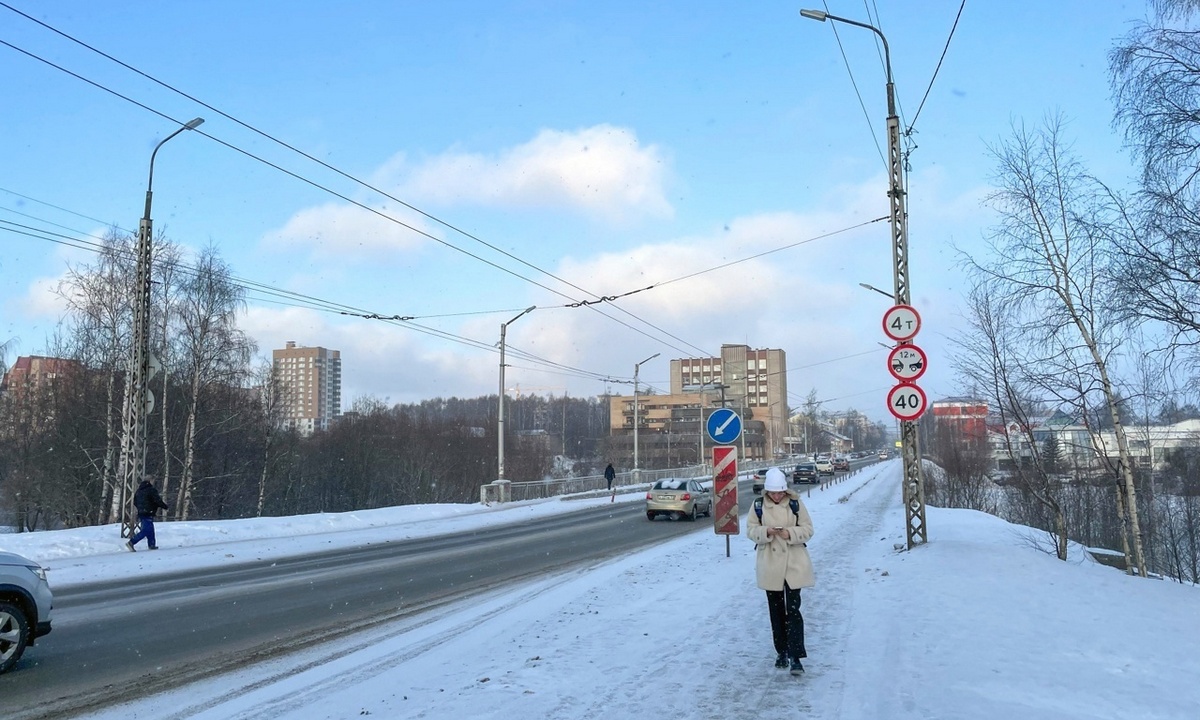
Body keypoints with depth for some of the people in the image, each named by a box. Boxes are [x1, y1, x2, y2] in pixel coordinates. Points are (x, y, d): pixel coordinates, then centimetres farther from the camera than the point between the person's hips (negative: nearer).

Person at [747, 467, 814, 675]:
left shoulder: (795, 503, -5)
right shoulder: (759, 504, -2)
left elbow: (807, 529, -3)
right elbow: (750, 529, 1)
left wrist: (791, 533, -21)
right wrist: (766, 532, -20)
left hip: (794, 564, -2)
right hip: (770, 565, 2)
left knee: (792, 609, -8)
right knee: (776, 609, 13)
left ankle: (795, 656, -5)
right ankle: (781, 651, 27)